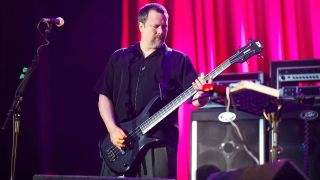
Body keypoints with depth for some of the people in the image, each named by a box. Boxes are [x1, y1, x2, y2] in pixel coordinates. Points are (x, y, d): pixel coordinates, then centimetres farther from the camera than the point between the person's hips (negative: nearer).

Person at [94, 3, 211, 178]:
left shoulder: (178, 60, 8)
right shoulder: (119, 58, 13)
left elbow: (196, 100, 2)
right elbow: (104, 96, 10)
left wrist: (201, 92, -22)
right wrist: (112, 129, -4)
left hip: (159, 145, -2)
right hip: (119, 143, 2)